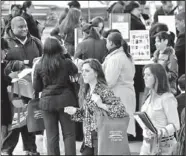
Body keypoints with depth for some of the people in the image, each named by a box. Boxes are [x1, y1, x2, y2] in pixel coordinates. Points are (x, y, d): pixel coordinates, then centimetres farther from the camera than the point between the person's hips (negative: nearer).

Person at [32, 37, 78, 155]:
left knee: (51, 136, 7)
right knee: (69, 134, 5)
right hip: (65, 100, -2)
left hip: (47, 101, 2)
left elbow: (36, 87, 3)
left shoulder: (39, 65, -2)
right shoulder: (66, 63, -8)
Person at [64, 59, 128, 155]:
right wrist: (75, 111, 1)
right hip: (89, 138, 7)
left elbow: (122, 110, -24)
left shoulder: (104, 91, -15)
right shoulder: (88, 91, 8)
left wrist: (101, 105, -32)